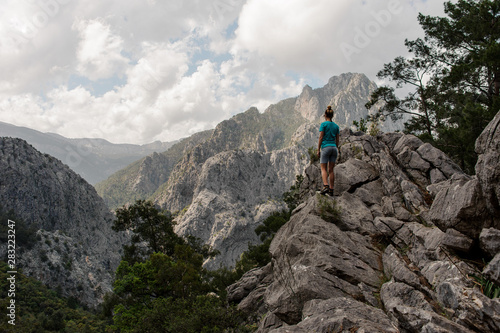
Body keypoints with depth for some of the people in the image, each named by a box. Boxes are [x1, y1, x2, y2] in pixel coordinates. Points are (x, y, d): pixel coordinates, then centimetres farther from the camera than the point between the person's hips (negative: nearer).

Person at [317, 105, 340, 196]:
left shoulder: (323, 124, -5)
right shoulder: (336, 126, 10)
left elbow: (321, 138, -9)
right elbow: (337, 140, 12)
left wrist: (318, 150, -4)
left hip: (325, 148, -5)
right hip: (334, 148, 5)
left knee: (323, 169, 1)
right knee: (331, 170, 7)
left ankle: (325, 186, -19)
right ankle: (331, 189, 5)